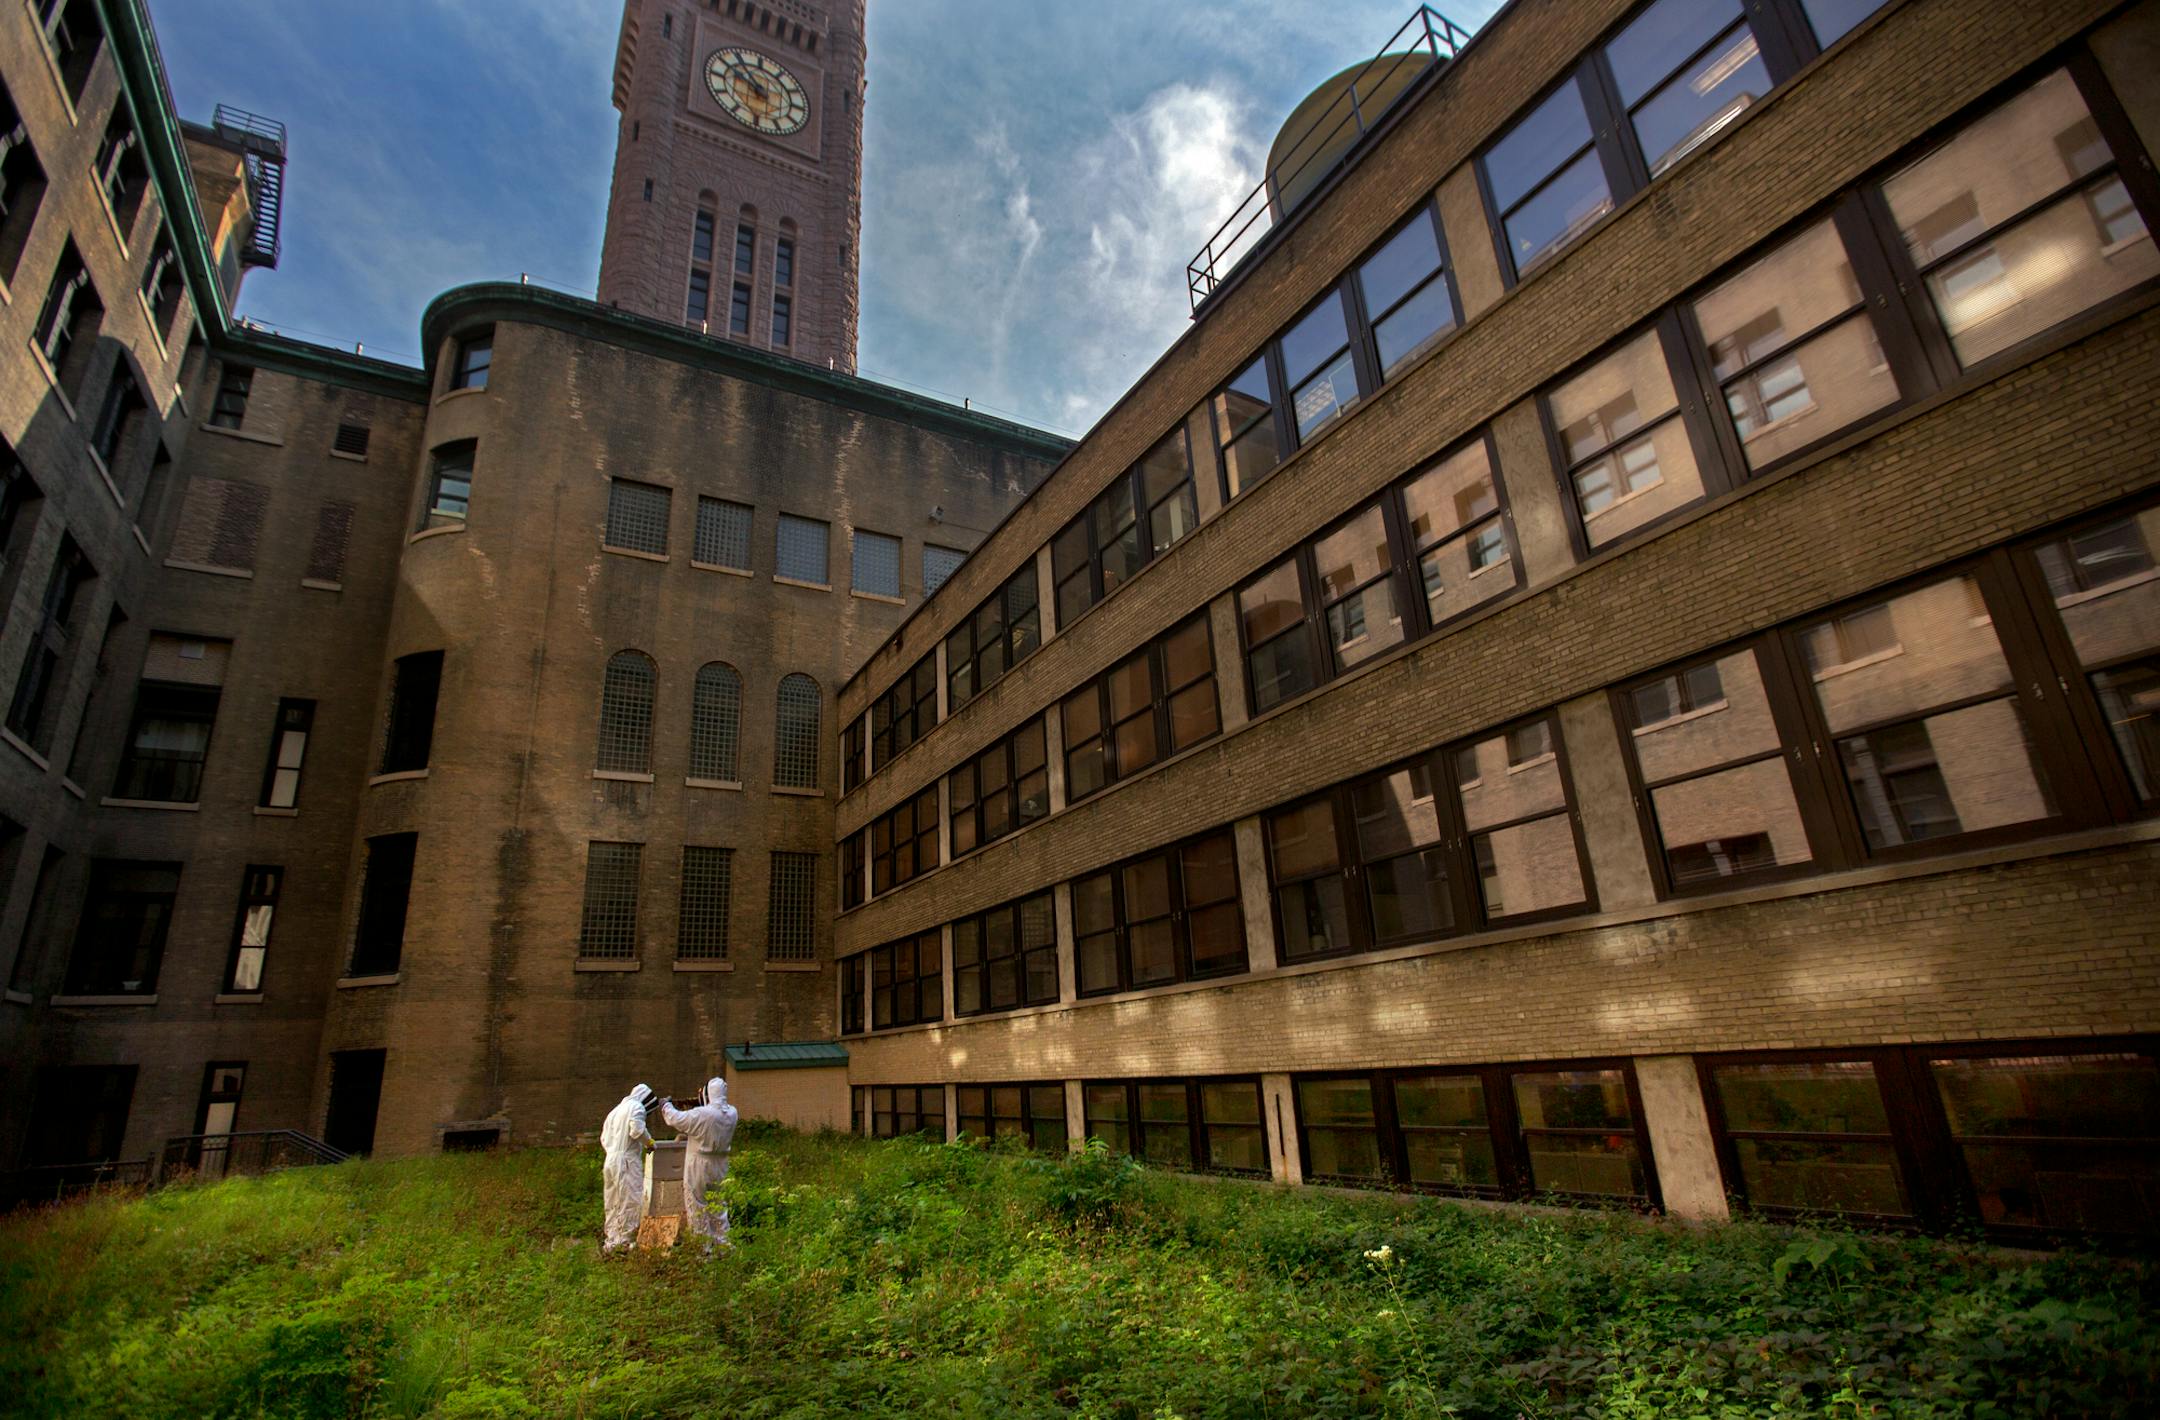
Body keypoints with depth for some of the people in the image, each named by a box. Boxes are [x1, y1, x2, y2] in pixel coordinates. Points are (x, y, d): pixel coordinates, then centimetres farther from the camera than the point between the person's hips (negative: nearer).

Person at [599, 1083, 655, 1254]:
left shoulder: (616, 1110, 23)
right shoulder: (636, 1107, -5)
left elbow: (604, 1139, 26)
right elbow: (637, 1130, -20)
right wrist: (649, 1141, -5)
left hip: (609, 1162, 9)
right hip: (627, 1161, -9)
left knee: (613, 1204, 15)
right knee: (631, 1202, -6)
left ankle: (612, 1241, 20)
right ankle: (625, 1241, -6)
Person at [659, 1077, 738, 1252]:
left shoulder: (701, 1114, -22)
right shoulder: (731, 1113, -4)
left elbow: (676, 1119, -11)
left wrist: (666, 1105, 8)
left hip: (699, 1166, -6)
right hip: (720, 1165, 6)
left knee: (697, 1205, 8)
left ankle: (704, 1243, 13)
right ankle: (723, 1241, 21)